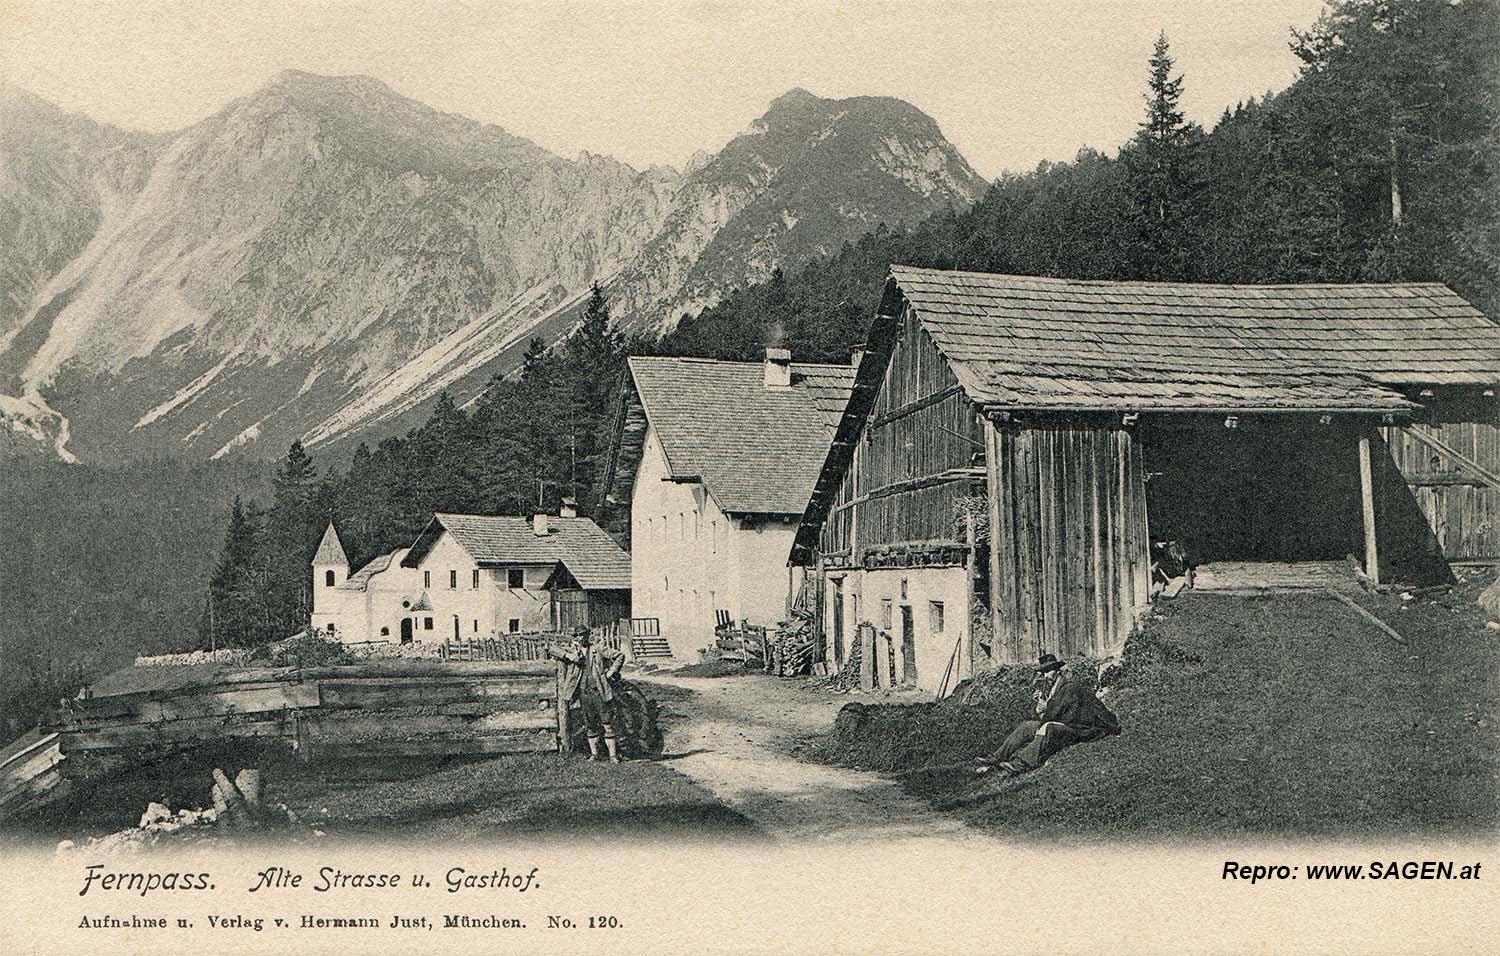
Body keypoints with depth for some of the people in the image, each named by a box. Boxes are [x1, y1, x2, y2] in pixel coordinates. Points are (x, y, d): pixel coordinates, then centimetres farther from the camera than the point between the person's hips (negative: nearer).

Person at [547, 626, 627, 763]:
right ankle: (594, 754, 17)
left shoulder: (598, 650, 4)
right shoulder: (572, 651, 8)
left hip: (600, 691, -2)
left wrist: (611, 672, -2)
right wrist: (568, 655, -12)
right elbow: (550, 648, 0)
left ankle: (613, 755, 0)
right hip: (583, 693, 2)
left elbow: (619, 656, 6)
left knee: (607, 724, -2)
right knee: (590, 726, 8)